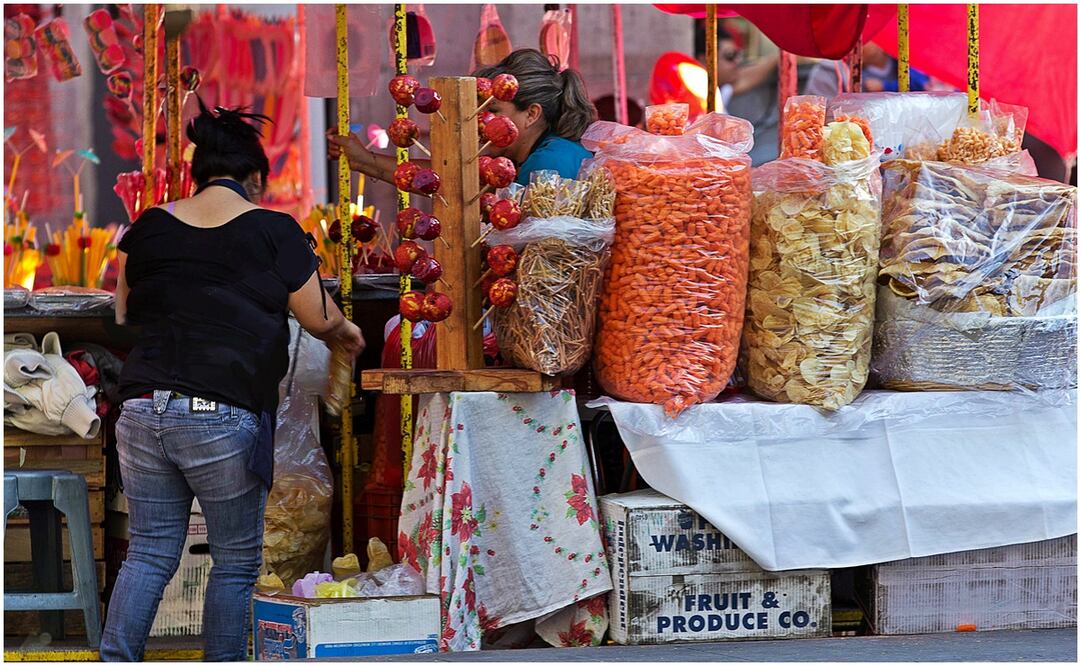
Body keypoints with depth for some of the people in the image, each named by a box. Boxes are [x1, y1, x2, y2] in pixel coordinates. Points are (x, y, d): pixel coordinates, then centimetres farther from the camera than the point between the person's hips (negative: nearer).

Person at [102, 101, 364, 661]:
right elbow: (319, 319, 7)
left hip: (142, 408, 4)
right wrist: (346, 332, 29)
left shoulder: (149, 228, 8)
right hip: (223, 419, -4)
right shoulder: (274, 231, -2)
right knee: (236, 562, 9)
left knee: (149, 554, 10)